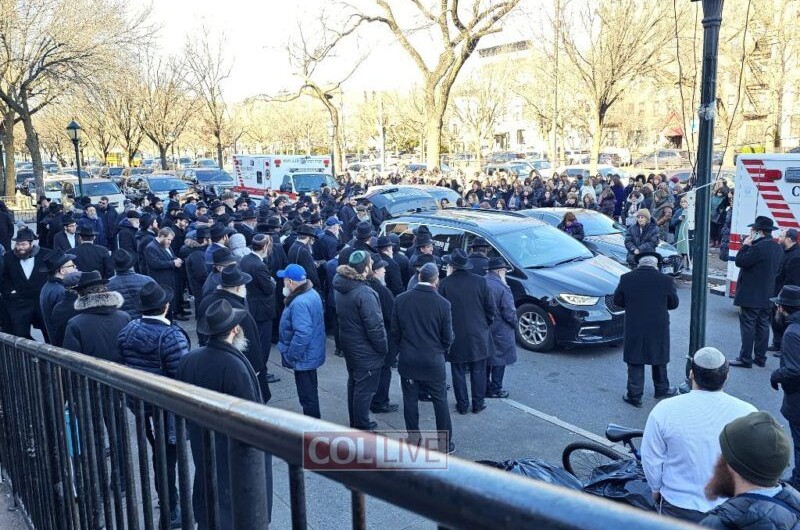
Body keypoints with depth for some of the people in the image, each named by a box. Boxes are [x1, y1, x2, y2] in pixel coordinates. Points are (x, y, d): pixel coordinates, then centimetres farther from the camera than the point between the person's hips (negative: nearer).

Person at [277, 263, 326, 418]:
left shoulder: (300, 303, -29)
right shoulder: (312, 293, 3)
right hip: (312, 354, 10)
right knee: (310, 392, 23)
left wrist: (290, 356, -21)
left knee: (307, 395, 4)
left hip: (304, 357, -10)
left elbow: (302, 334, -33)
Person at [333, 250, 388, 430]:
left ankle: (355, 422, 39)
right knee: (365, 388, 6)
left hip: (349, 345, 9)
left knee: (353, 382, 23)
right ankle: (362, 428, 19)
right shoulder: (364, 293, -28)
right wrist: (383, 348, -11)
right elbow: (374, 326, -25)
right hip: (366, 351, -9)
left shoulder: (340, 286, -2)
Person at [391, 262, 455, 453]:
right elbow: (448, 337, -5)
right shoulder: (443, 303, -13)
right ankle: (444, 443, 17)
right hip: (433, 361, -2)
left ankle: (413, 439, 21)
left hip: (407, 360, 2)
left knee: (410, 400, 12)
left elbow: (395, 332, 1)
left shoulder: (401, 300, -6)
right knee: (440, 401, 10)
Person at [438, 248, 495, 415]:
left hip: (455, 335, -1)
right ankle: (478, 404, 21)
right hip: (478, 335, 1)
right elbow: (490, 308, -2)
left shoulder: (445, 284, -11)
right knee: (478, 371, 13)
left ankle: (463, 405, 18)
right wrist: (486, 325, 14)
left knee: (458, 372, 11)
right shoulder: (479, 281, -7)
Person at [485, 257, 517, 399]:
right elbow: (509, 313, -18)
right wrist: (515, 324, 0)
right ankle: (495, 389, 15)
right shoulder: (502, 288, -21)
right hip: (499, 330, -6)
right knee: (499, 360, 8)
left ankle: (485, 387, 27)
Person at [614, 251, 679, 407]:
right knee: (659, 360, 19)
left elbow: (617, 301, 1)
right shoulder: (666, 280, -10)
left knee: (635, 362, 8)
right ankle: (662, 390, 35)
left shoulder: (626, 278, -9)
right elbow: (674, 304, 2)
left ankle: (634, 395, 11)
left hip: (634, 328, -1)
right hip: (658, 328, 1)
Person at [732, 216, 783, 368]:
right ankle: (760, 358, 21)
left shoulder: (759, 247, -21)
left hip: (751, 295, -9)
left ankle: (745, 359, 0)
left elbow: (740, 261, -19)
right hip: (767, 296, 9)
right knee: (763, 327, 14)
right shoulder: (778, 248, 9)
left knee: (748, 327, -3)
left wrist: (745, 245, -8)